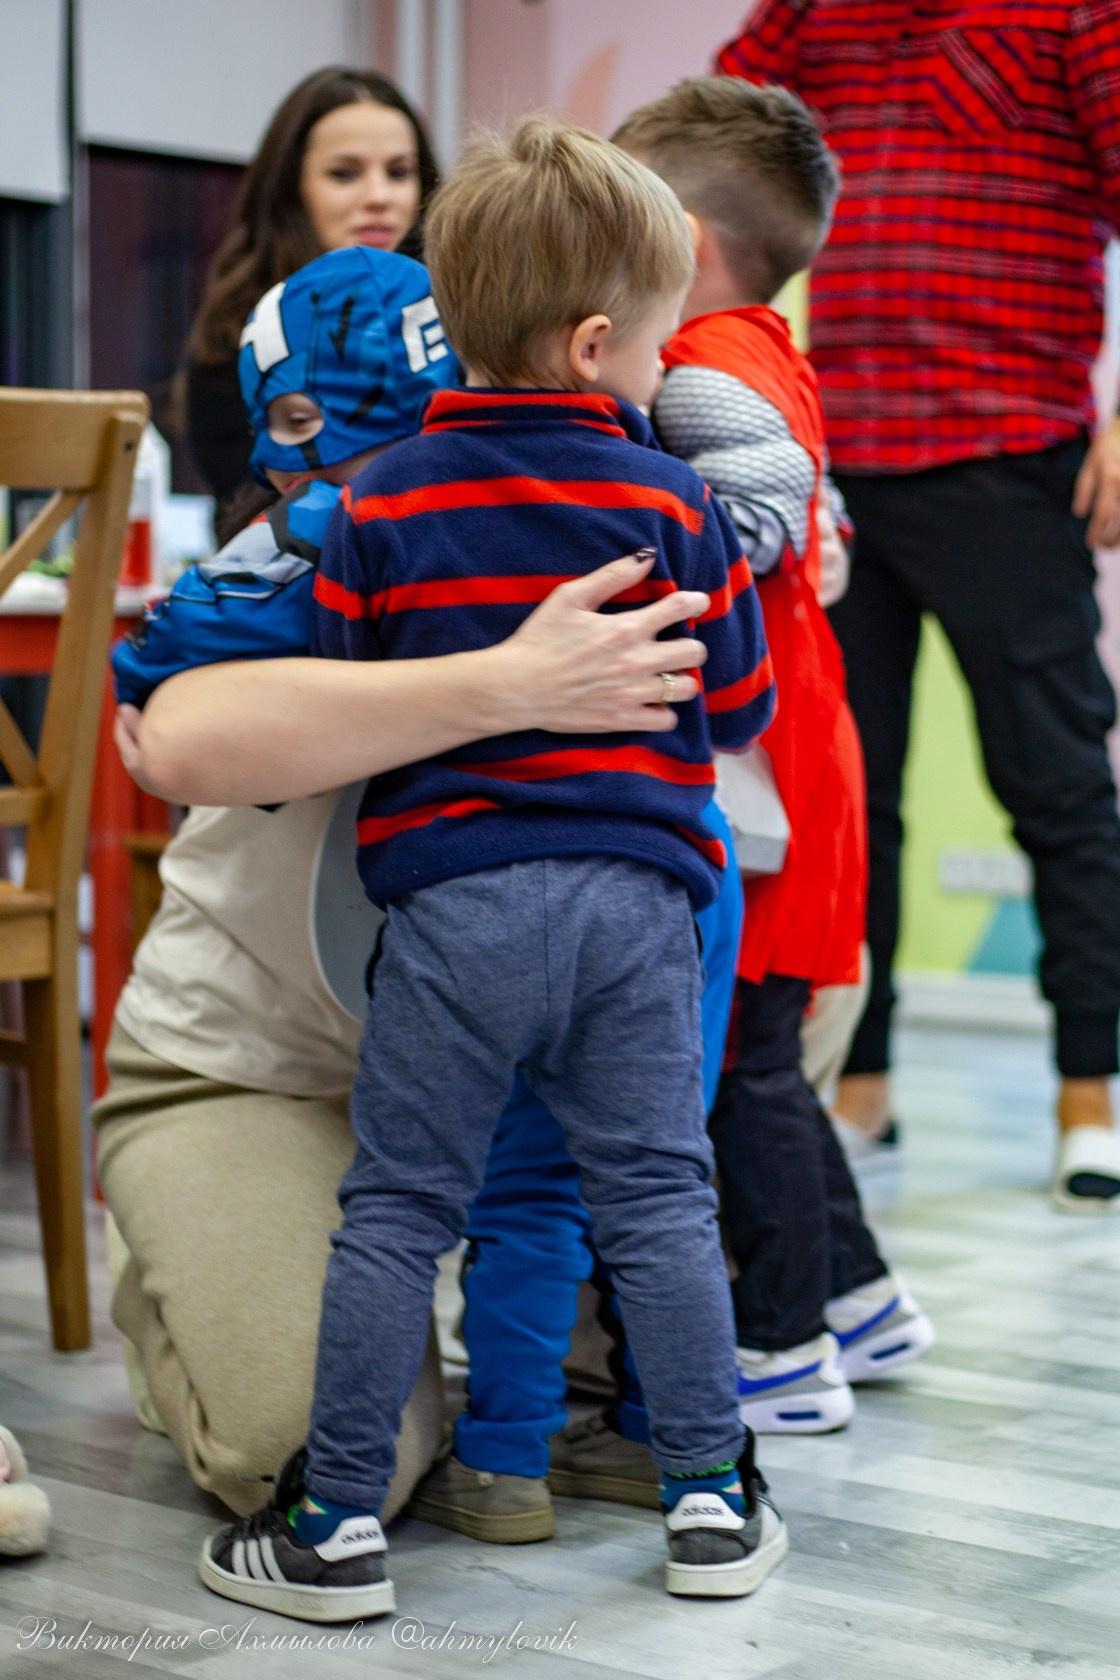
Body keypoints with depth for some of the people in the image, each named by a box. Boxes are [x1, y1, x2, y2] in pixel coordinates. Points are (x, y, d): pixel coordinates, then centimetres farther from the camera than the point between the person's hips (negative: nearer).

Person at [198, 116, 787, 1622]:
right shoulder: (675, 502, 1)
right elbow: (741, 705, 9)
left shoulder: (384, 502, 0)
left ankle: (334, 1523, 10)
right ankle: (713, 1499, 15)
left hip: (451, 901, 0)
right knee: (657, 1197, 9)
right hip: (636, 892, 1)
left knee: (397, 1208, 6)